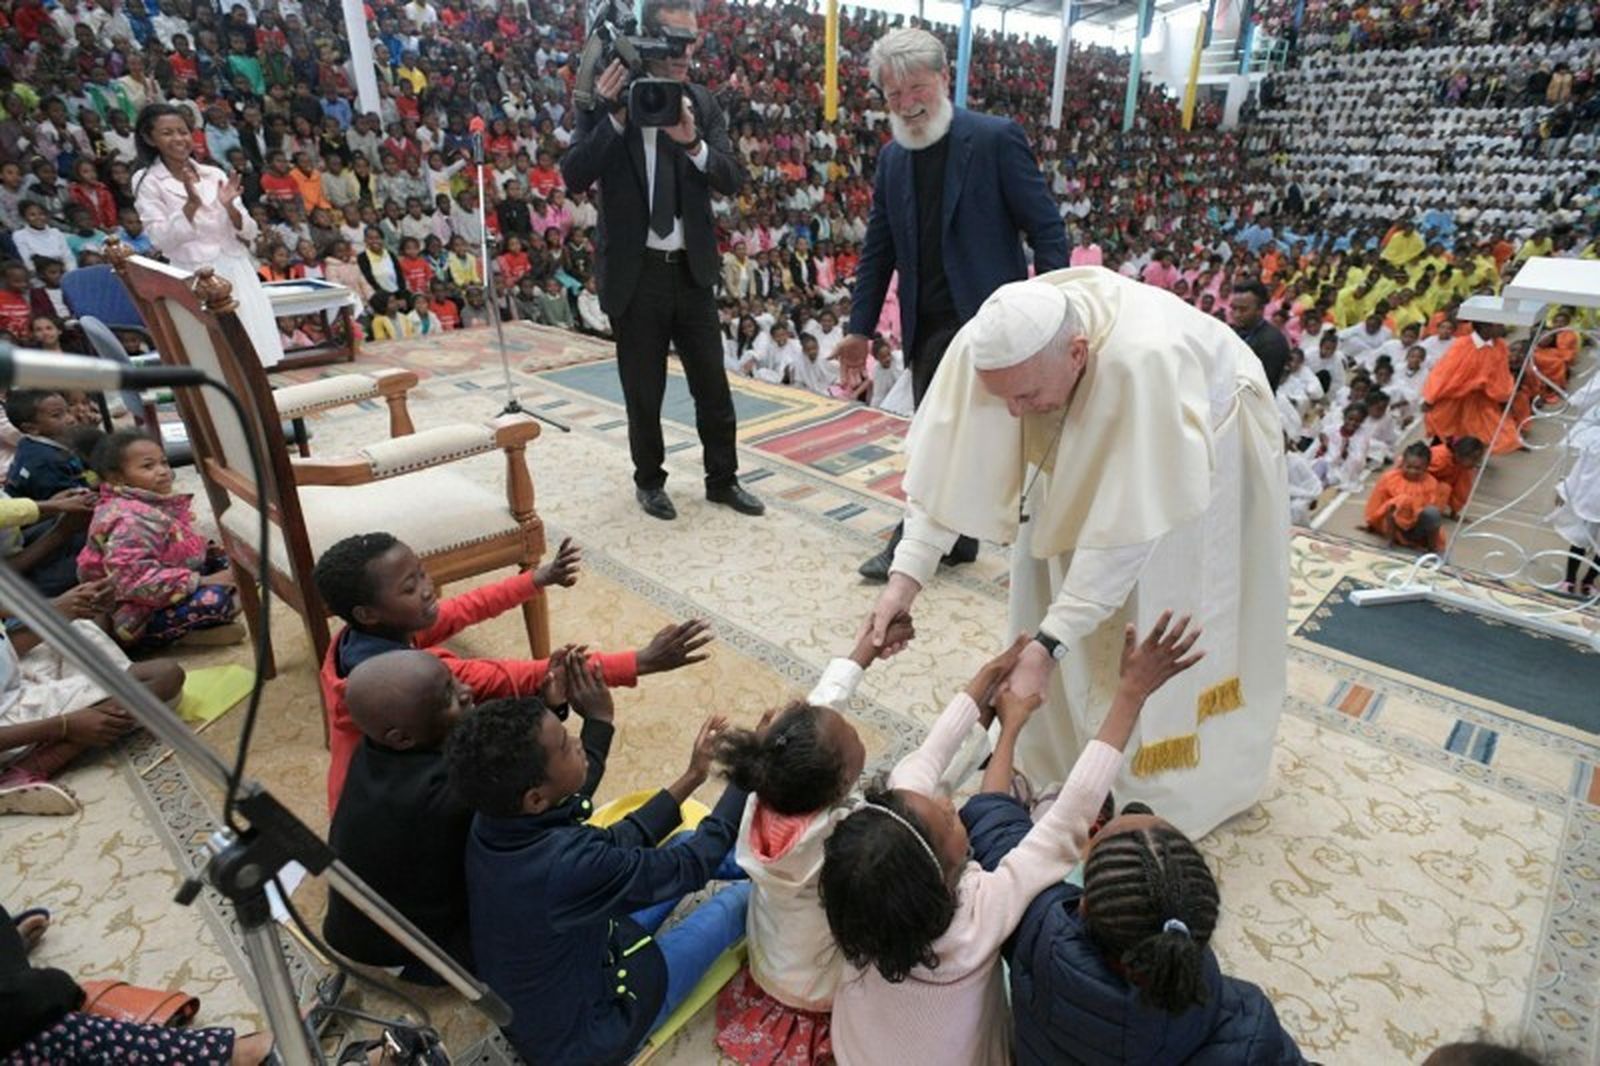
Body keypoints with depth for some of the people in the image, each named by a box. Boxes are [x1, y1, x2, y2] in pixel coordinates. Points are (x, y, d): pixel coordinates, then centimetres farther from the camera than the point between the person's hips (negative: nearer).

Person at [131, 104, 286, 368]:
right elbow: (161, 240, -8)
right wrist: (192, 203, -16)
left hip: (238, 273, 4)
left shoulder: (215, 175, 12)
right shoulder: (147, 182, 3)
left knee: (255, 358, 2)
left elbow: (249, 233, 10)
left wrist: (229, 207, -9)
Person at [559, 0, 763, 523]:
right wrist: (615, 117, -21)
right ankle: (649, 480, 27)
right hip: (635, 271, -3)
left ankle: (722, 478, 25)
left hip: (693, 269, 3)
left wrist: (693, 143, -22)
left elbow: (733, 178, -5)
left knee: (713, 384, 9)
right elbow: (574, 176, -12)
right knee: (643, 390, 8)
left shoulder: (703, 103, 4)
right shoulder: (609, 99, -4)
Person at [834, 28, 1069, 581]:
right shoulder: (891, 158, 11)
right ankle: (954, 538, 23)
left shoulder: (996, 138, -6)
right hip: (927, 326, 6)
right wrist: (860, 328, 10)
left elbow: (1046, 229, -6)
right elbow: (878, 250, 14)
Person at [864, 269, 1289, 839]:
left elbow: (1125, 526, -42)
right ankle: (1067, 751, 28)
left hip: (1206, 443, -4)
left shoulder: (1146, 361, -45)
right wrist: (906, 574, -31)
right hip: (1086, 453, 5)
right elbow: (948, 460, -24)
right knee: (1056, 587, 6)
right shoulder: (990, 344, -31)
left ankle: (1172, 789, 24)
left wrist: (1047, 645, -41)